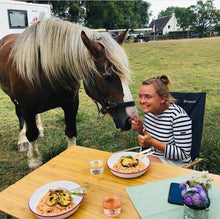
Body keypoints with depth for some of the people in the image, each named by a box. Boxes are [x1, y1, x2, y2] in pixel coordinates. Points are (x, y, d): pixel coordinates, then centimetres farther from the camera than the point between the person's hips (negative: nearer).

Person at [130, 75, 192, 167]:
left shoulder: (178, 116, -23)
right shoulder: (149, 110, -1)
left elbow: (184, 154, -21)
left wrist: (152, 142, -28)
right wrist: (141, 129, -9)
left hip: (176, 163, -6)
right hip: (153, 157, 6)